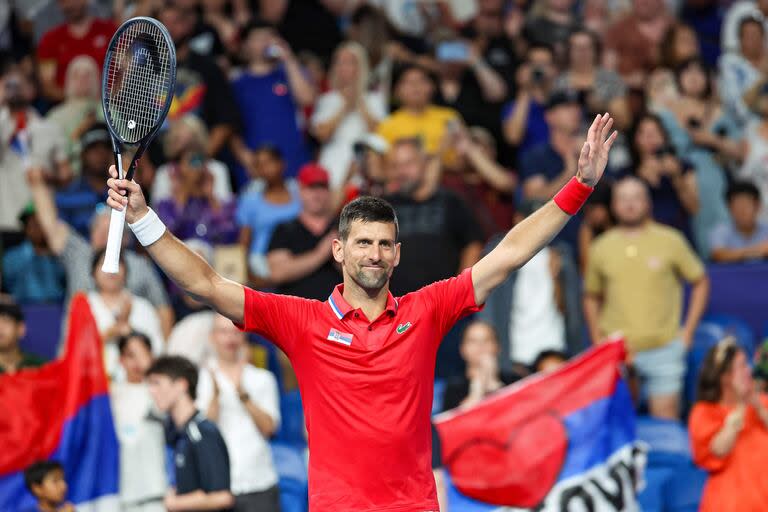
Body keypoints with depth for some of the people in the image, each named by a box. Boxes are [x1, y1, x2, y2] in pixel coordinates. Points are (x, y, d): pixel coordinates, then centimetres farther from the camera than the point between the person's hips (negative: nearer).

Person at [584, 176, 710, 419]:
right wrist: (597, 340, 6)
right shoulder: (601, 248, 6)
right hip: (616, 351, 2)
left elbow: (700, 282, 8)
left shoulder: (670, 241, 1)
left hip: (663, 347, -2)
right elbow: (591, 296, 17)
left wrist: (688, 331, 1)